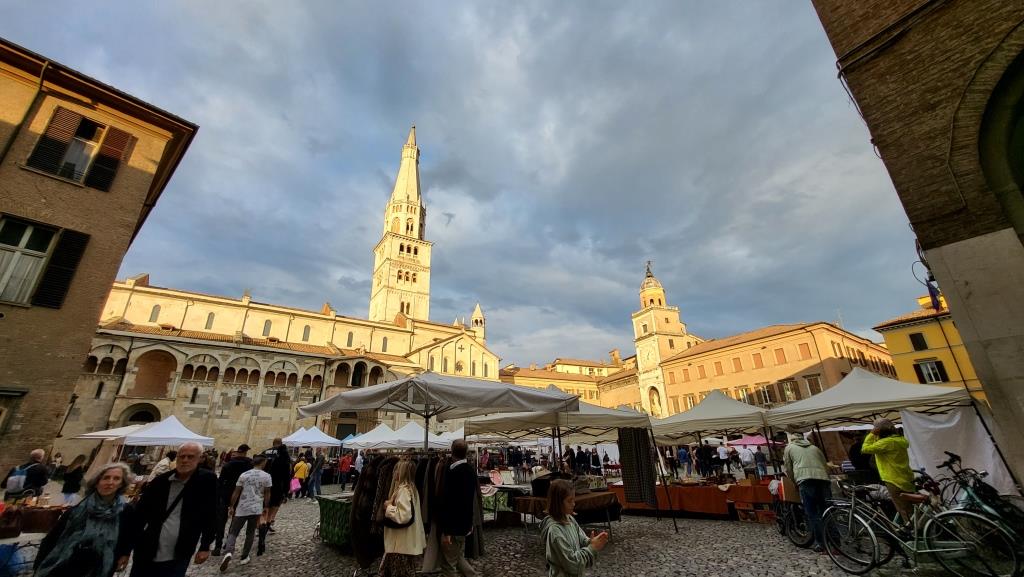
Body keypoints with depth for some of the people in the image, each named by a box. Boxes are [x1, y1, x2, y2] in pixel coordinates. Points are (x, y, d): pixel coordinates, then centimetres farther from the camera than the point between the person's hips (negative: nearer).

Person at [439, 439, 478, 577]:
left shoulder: (454, 473, -24)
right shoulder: (471, 469, 2)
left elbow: (449, 503, -24)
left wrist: (446, 531, -18)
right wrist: (470, 521, 20)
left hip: (454, 526, -8)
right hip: (465, 523, 8)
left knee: (449, 565, 8)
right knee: (459, 558, 24)